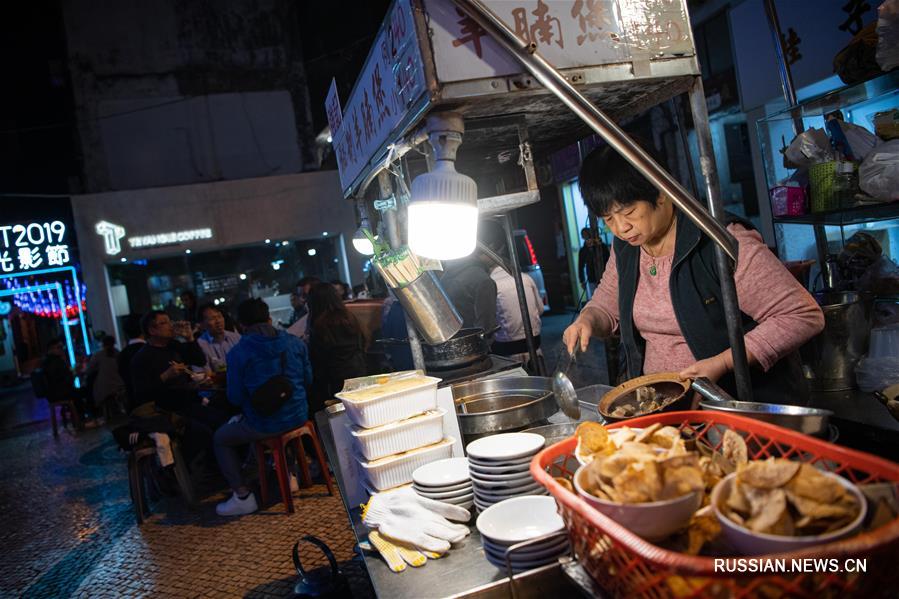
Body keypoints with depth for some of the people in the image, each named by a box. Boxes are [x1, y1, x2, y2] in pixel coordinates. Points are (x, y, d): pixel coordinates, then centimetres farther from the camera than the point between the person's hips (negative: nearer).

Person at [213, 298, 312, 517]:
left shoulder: (238, 353, -13)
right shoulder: (295, 343, -1)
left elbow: (235, 398, -7)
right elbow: (307, 379, 8)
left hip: (265, 425, -5)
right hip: (298, 416, 5)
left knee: (220, 438, 21)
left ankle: (243, 497, 15)